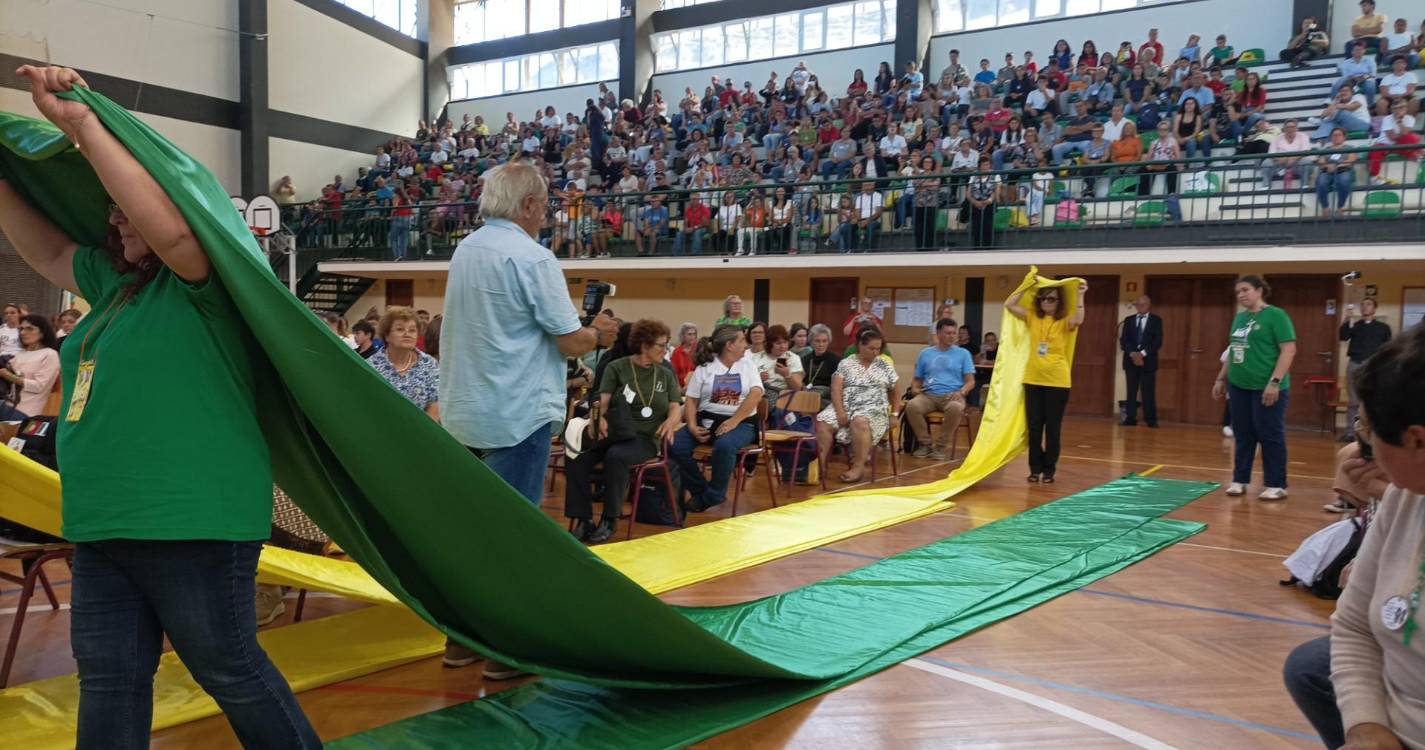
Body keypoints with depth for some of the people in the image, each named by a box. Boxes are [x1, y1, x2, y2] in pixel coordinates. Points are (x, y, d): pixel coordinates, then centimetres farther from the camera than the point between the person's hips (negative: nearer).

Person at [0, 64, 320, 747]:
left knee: (229, 669, 3)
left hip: (192, 522, -9)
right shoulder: (117, 280, 15)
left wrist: (83, 126, -28)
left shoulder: (202, 280, -11)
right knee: (109, 679, 16)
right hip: (104, 525, 9)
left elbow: (171, 228, -30)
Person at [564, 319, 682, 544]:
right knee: (576, 458, -29)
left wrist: (671, 421, -18)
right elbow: (603, 400, -3)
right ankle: (584, 521, -17)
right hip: (614, 432, 0)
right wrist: (601, 417, -25)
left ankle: (609, 520, -19)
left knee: (615, 456, -35)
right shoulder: (616, 367, 6)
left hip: (645, 437, 0)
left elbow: (676, 407, 6)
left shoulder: (666, 375, 14)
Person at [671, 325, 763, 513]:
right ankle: (700, 489, -1)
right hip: (706, 420, 2)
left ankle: (713, 496, -12)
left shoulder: (747, 364, 9)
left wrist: (733, 421, -18)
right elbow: (691, 399, 4)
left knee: (724, 446, -35)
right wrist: (692, 426, -14)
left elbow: (756, 394, -6)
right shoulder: (704, 368, 8)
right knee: (675, 445, -22)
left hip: (741, 422, -2)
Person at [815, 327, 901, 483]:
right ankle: (820, 464, -25)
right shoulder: (845, 364, 9)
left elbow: (895, 393, 20)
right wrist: (840, 411, -14)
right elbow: (836, 389, -1)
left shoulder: (885, 366, 12)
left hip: (873, 409, -1)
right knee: (822, 422, -28)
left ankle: (858, 467, -33)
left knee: (860, 422, -38)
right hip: (845, 407, 1)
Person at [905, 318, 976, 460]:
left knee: (956, 408, -39)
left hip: (952, 395, -1)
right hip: (928, 395, 2)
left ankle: (940, 445, -18)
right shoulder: (925, 353, 18)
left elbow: (970, 381, 7)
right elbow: (917, 379, 20)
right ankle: (925, 443, -13)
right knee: (912, 406, -33)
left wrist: (961, 392, -14)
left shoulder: (963, 354, 13)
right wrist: (915, 389, -3)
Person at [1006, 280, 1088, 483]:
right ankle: (1035, 468, 18)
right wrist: (1026, 287, 0)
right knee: (1034, 426, 7)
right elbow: (1009, 305, -1)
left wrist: (1080, 296, -20)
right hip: (1033, 379, 3)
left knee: (1052, 427, 5)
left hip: (1057, 381, -3)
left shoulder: (1064, 321, -2)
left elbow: (1079, 320, -24)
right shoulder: (1032, 318, 6)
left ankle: (1049, 470, 14)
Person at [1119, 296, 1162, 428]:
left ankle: (1151, 419, -1)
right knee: (1131, 391, 1)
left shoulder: (1156, 320, 5)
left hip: (1148, 360, -2)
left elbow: (1158, 341, -4)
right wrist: (1132, 353, -14)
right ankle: (1130, 418, 2)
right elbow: (1123, 340, 3)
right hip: (1131, 359, 2)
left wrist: (1143, 353, -14)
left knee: (1149, 391, -4)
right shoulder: (1128, 320, 12)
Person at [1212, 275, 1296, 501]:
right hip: (1239, 386, 7)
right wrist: (1221, 379, 20)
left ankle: (1276, 485, 10)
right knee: (1242, 436, 12)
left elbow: (1289, 350, -14)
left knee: (1270, 436, 1)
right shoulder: (1240, 318, 13)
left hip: (1265, 388, -7)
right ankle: (1239, 480, 20)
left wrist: (1275, 382, -20)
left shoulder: (1276, 315, -8)